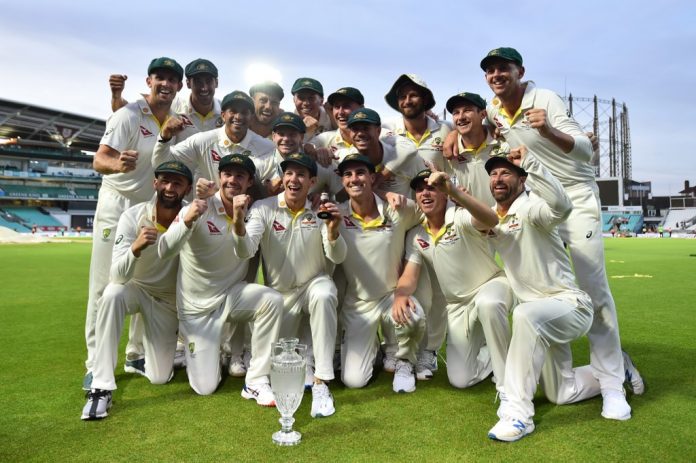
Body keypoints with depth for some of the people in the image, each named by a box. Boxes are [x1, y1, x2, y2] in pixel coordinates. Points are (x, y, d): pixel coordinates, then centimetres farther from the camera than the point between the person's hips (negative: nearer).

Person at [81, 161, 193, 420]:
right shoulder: (133, 217, -21)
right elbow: (118, 276, -31)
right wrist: (135, 248, -47)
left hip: (170, 301, 1)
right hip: (137, 290, 0)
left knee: (160, 378, -2)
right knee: (111, 295, -37)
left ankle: (171, 344, 35)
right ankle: (101, 388, -25)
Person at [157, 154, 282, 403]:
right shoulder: (198, 210, -15)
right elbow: (164, 251, -26)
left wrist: (239, 219, -28)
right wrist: (187, 221, -44)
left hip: (233, 295, 2)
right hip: (197, 306, -2)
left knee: (273, 300, -31)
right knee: (205, 387, -4)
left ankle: (256, 382, -17)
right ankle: (205, 352, 33)